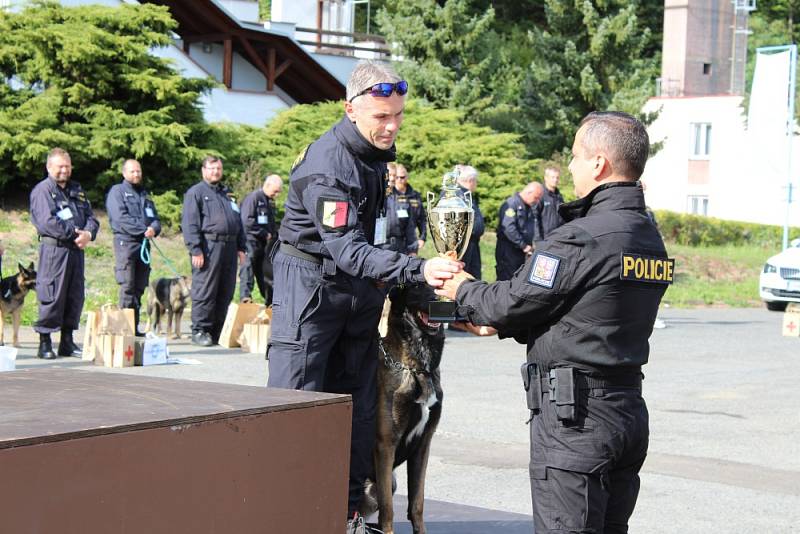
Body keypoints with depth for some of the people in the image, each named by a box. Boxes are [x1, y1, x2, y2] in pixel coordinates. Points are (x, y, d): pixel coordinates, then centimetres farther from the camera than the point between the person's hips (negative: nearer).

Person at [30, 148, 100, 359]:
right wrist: (74, 234, -13)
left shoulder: (77, 190, 20)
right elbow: (48, 221, -15)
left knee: (75, 296, 9)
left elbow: (90, 216, 15)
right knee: (52, 296, -7)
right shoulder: (42, 190, -3)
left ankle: (67, 342, 17)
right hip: (54, 249, -7)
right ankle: (45, 343, -1)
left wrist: (88, 233, -7)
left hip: (76, 249, 7)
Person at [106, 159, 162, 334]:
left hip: (144, 244, 6)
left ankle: (134, 328, 10)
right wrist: (144, 229, -16)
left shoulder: (144, 194, 22)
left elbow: (155, 218, 16)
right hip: (125, 242, -6)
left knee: (139, 288, 7)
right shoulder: (117, 191, 2)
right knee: (127, 287, -11)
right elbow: (121, 218, -12)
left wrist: (154, 229, -8)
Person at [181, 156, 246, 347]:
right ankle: (199, 331, -1)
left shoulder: (228, 194, 24)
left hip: (229, 248, 7)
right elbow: (189, 224, -7)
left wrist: (241, 247, 17)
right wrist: (195, 250, -16)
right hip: (208, 246, -7)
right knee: (204, 291, -7)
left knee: (226, 293, 7)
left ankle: (218, 331, 13)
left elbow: (238, 222, 26)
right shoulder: (196, 192, 2)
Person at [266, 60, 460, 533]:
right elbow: (346, 249, -31)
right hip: (312, 285, -8)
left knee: (357, 409, 9)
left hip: (361, 288, 8)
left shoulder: (379, 149, 5)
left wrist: (383, 279, 10)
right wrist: (417, 269, -40)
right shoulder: (328, 165, -23)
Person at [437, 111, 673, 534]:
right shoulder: (650, 238, 11)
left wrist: (461, 291, 11)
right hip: (629, 408, 9)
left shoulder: (581, 238, -18)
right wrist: (498, 325, 21)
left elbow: (515, 301, -10)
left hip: (575, 418, -9)